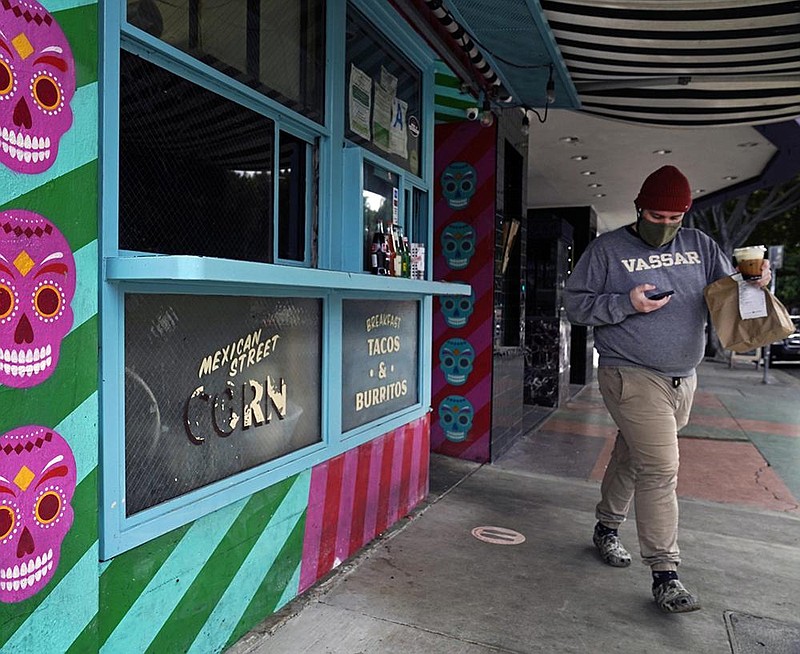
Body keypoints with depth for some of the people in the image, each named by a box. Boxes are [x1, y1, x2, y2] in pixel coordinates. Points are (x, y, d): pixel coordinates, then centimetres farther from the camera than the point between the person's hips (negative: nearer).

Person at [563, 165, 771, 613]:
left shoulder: (699, 245, 10)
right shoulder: (608, 249, -3)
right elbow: (575, 304, -4)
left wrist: (757, 280, -8)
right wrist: (627, 303, -18)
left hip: (683, 380, 5)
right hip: (632, 376, -5)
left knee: (633, 456, 18)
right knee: (660, 470, -10)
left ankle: (607, 528, 37)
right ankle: (665, 573, -1)